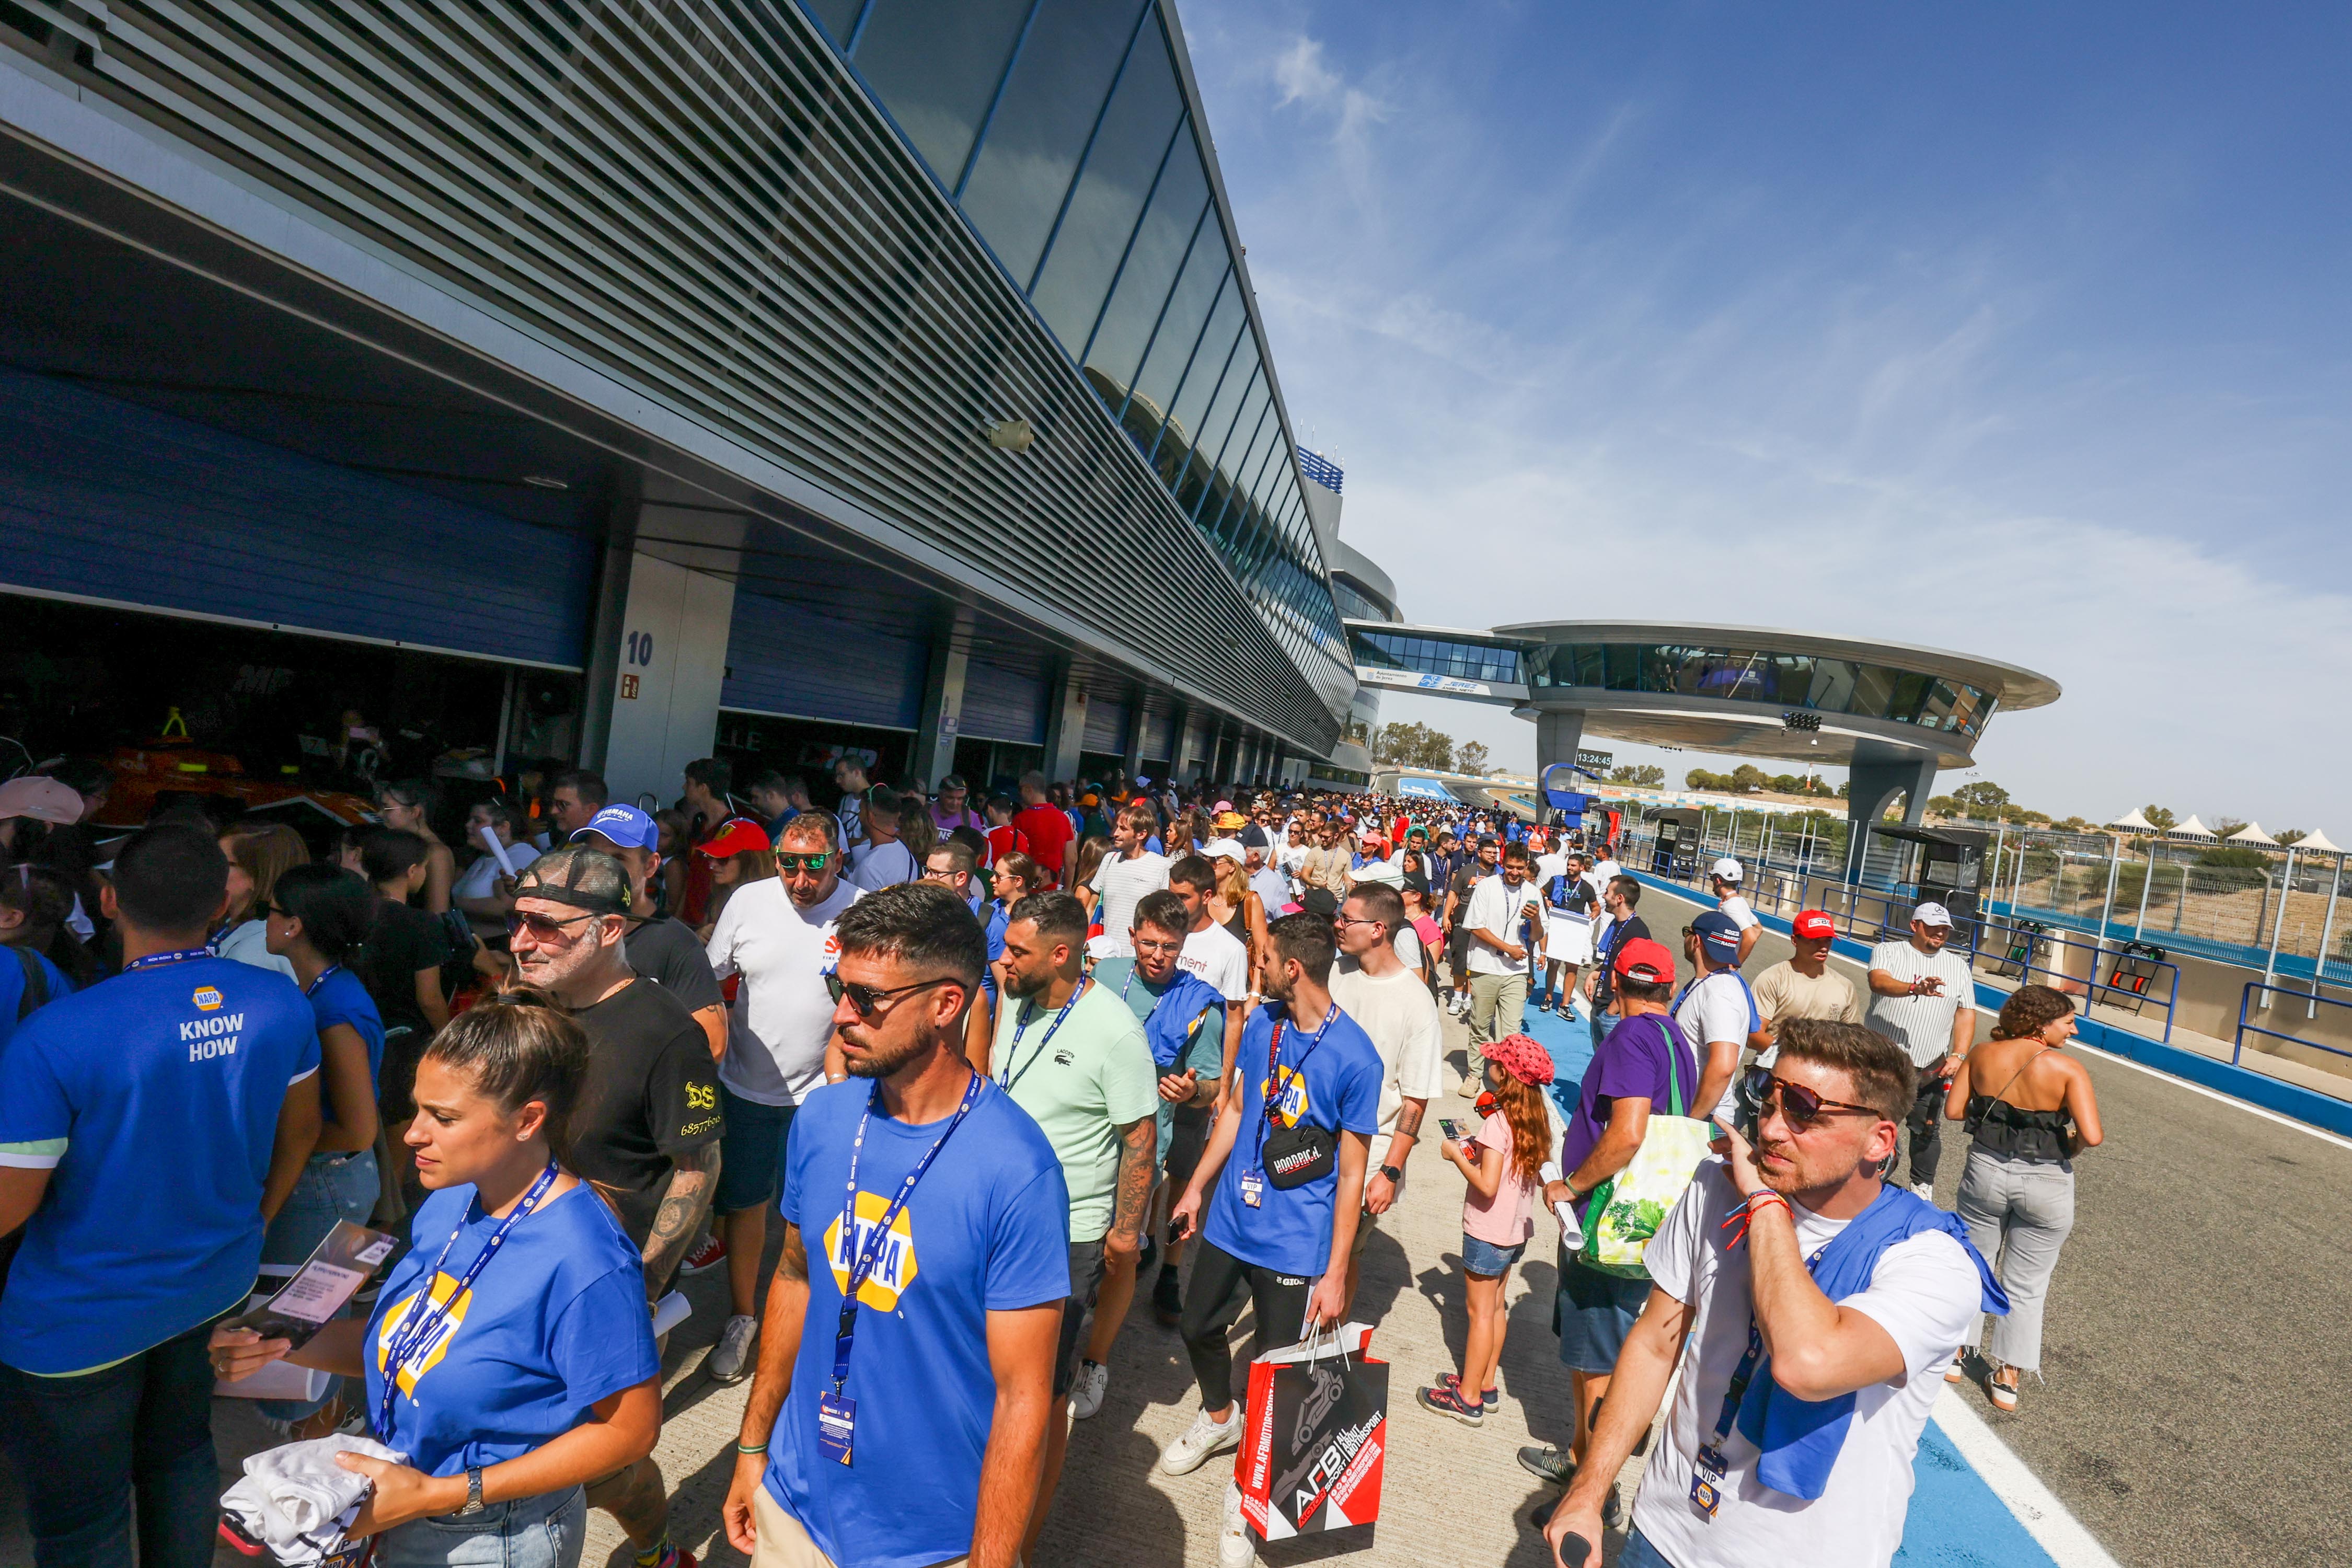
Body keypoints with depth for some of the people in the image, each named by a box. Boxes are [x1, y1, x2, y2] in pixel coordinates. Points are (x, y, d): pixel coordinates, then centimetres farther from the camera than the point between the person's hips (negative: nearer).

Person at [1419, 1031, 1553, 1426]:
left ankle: (1468, 1399, 14)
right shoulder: (1538, 1121, 0)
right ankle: (1485, 1384, 31)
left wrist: (1457, 1155, -14)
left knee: (1481, 1312, 3)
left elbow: (1487, 1186, -27)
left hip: (1488, 1234, -8)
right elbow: (1540, 1176, 9)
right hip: (1517, 1230, 8)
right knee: (1495, 1307, 19)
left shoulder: (1497, 1124, -24)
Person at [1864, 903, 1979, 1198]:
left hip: (1930, 1069, 3)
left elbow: (1966, 1014, 8)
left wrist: (1958, 1055, -6)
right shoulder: (1888, 951, 0)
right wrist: (1915, 989, -41)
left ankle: (1923, 1188, 28)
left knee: (1927, 1130, 10)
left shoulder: (1958, 966, 11)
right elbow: (1879, 982, -21)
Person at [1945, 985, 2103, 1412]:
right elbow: (2093, 1136, -21)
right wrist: (2069, 1148, 0)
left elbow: (1953, 1110, -5)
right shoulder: (2068, 1069, -16)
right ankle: (2007, 1380, 23)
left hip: (1986, 1172, 2)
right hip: (2046, 1185, -2)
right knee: (2025, 1286, 14)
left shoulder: (1982, 1054, -7)